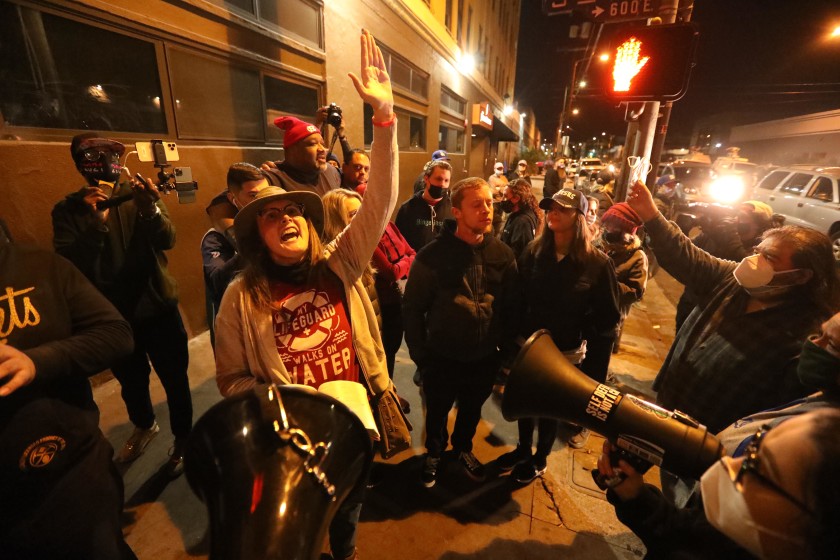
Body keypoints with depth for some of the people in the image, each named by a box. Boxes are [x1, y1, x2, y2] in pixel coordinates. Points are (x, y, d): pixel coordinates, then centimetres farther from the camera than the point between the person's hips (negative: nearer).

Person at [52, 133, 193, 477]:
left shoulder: (140, 196, -3)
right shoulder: (68, 210, -2)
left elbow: (167, 240, -19)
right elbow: (66, 263, -16)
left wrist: (150, 210, -40)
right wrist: (95, 223, -31)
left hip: (158, 307, -1)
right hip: (113, 315, 2)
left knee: (174, 379, 6)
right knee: (131, 381, 22)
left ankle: (183, 440, 29)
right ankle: (144, 426, 50)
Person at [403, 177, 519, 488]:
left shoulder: (503, 254, -7)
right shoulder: (433, 256, -17)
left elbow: (510, 307, 2)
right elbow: (413, 307, -10)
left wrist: (506, 346, 4)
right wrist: (419, 353, -8)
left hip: (485, 357, 3)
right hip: (442, 357, -2)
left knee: (472, 410, 26)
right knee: (437, 412, 21)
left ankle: (463, 449, 56)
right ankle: (434, 452, 52)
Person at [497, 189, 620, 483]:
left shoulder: (597, 263, -14)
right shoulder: (534, 251, -6)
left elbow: (606, 318, -11)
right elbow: (518, 297, -5)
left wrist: (593, 366, -10)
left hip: (565, 352, -2)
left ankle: (539, 460, 45)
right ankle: (523, 450, 48)